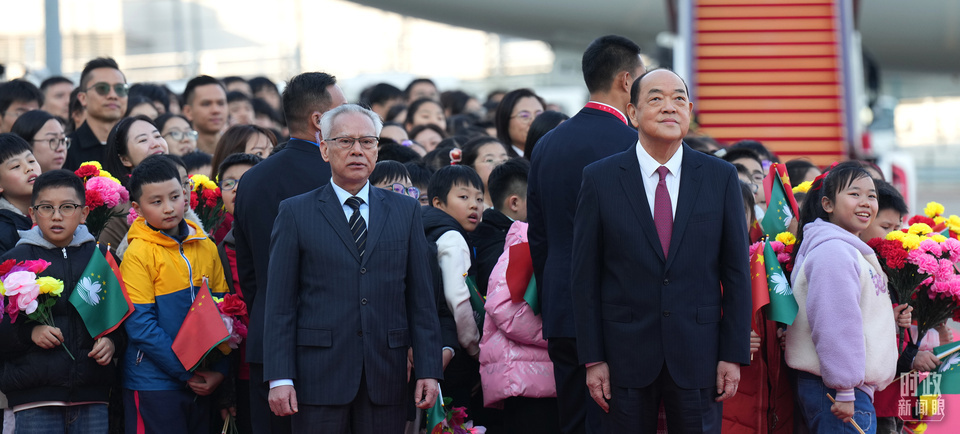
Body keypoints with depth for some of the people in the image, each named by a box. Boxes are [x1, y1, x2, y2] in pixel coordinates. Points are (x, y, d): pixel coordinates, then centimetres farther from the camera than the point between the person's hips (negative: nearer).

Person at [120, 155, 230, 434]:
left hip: (200, 385, 5)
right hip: (154, 387, -5)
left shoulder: (206, 248, 7)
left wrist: (218, 369, -4)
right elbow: (141, 326, -13)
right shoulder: (138, 254, -9)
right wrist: (186, 373, -14)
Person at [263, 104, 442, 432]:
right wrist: (280, 378, -7)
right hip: (319, 378, -2)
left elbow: (421, 298, 9)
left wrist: (429, 369, 1)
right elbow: (280, 305, 1)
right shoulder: (295, 213, 5)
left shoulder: (405, 211, 12)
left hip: (386, 380, 2)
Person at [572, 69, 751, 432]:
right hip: (626, 357, -1)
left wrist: (734, 355, -2)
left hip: (697, 356, 1)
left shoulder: (721, 178, 4)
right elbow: (585, 276, 1)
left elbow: (737, 272, 4)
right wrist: (592, 359, -4)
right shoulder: (600, 179, 1)